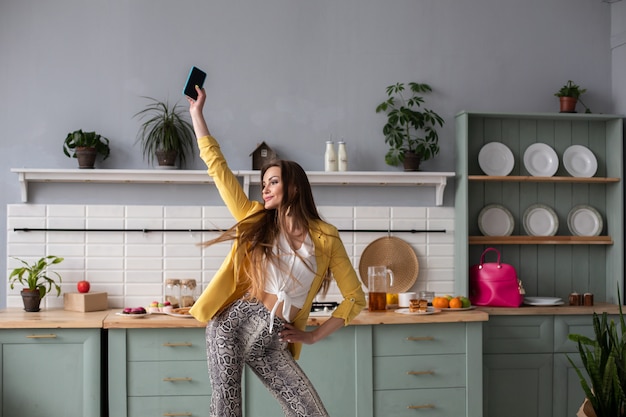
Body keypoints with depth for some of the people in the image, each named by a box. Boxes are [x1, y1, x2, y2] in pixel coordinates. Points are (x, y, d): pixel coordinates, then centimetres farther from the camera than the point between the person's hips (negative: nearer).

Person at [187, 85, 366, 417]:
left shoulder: (325, 238, 4)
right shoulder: (255, 220, 8)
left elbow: (355, 297, 8)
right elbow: (217, 166, 8)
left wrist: (314, 335, 3)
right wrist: (197, 112, 9)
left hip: (273, 342, 0)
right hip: (233, 323, 0)